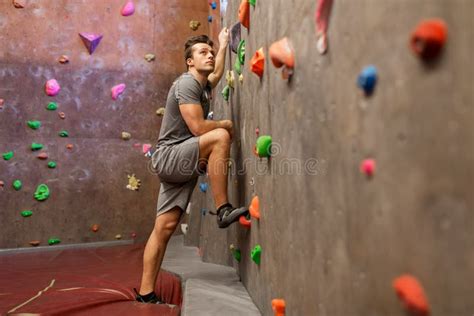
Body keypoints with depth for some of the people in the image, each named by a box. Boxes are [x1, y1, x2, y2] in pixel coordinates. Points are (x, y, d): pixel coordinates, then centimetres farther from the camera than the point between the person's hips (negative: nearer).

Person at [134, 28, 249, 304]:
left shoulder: (203, 86, 19)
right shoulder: (186, 83, -9)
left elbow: (217, 73, 44)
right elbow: (198, 127, -20)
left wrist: (224, 44, 44)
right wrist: (226, 124, -3)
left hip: (180, 163, 9)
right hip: (170, 156, -9)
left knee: (165, 226, 4)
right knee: (220, 136, -27)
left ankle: (146, 294, 9)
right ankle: (223, 210, -24)